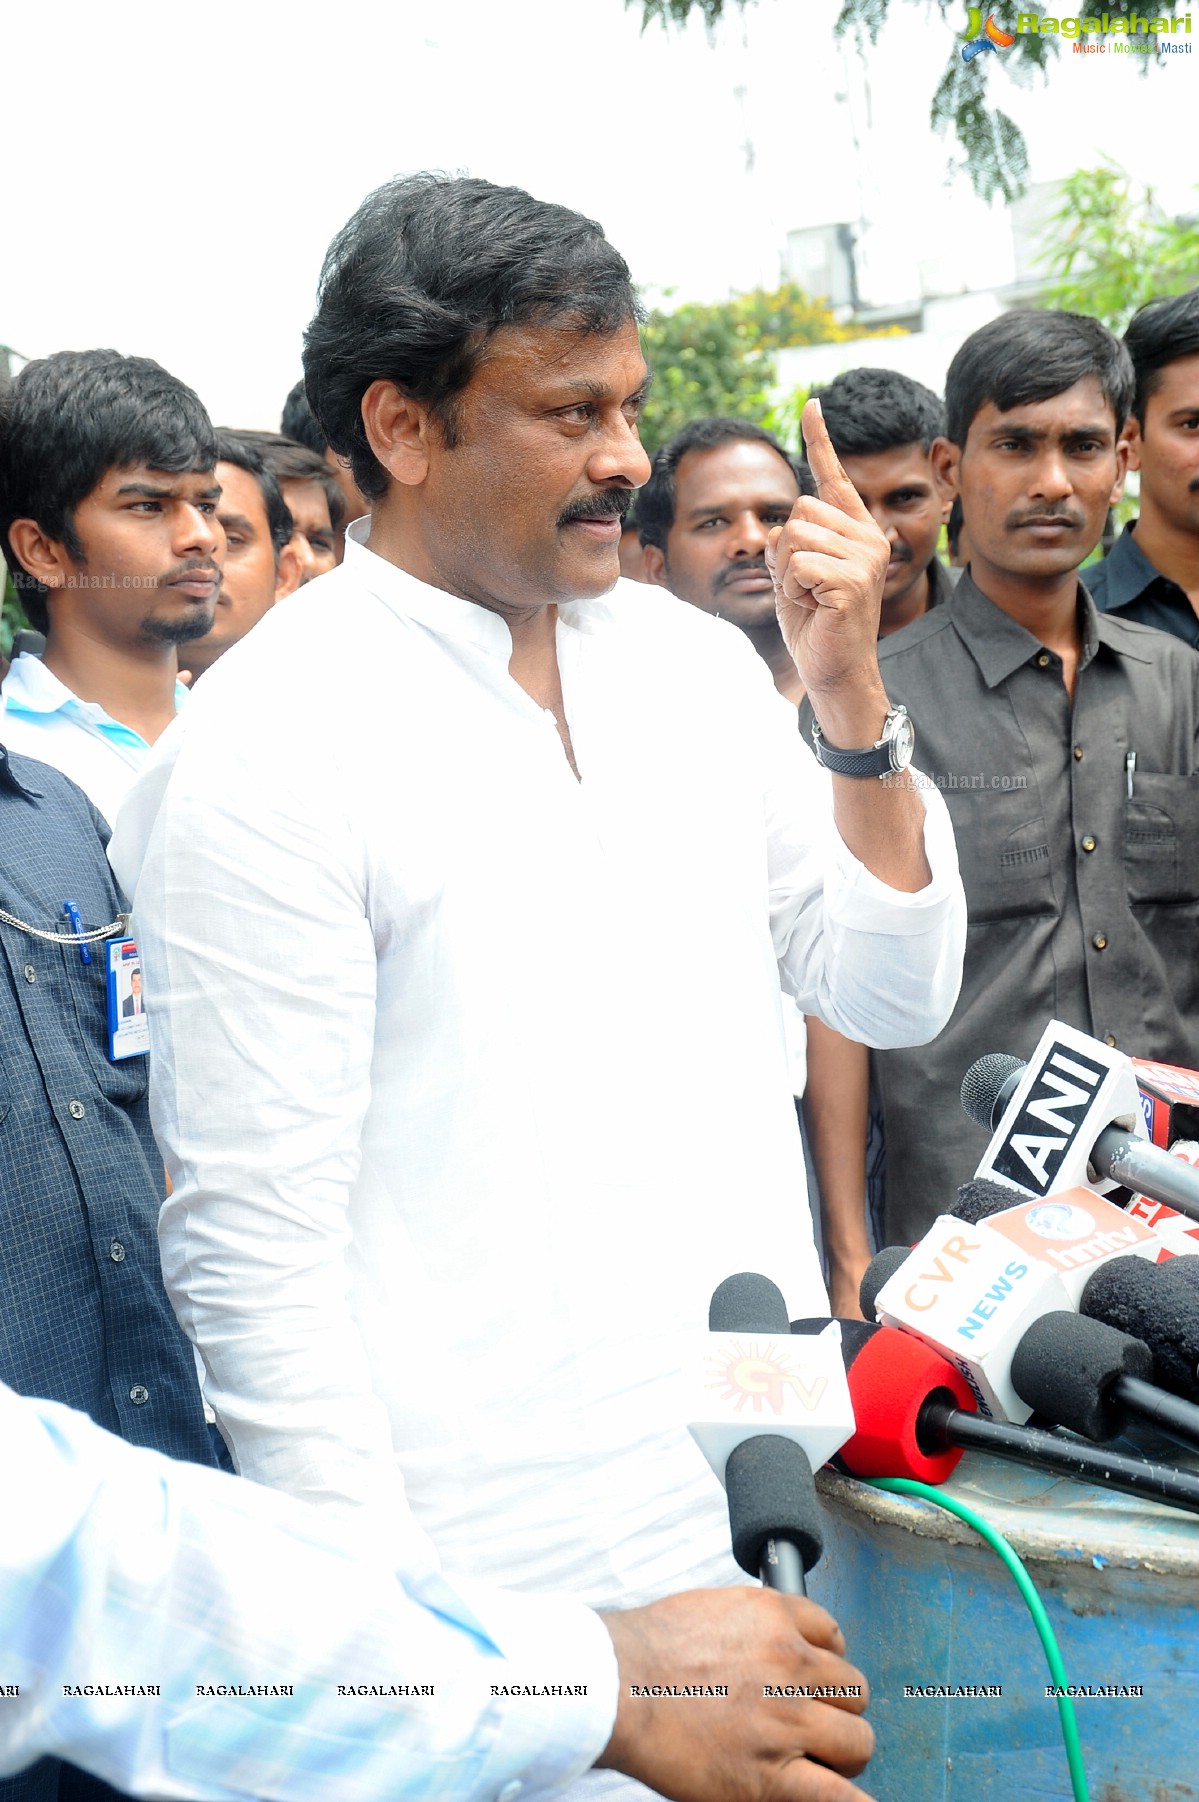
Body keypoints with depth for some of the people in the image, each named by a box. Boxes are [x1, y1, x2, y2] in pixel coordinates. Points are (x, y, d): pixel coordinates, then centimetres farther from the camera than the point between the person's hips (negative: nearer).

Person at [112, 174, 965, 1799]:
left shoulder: (689, 656, 5)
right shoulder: (260, 752, -14)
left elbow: (897, 997, 7)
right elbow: (253, 1246, -14)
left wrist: (850, 700, -6)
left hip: (778, 1495, 6)